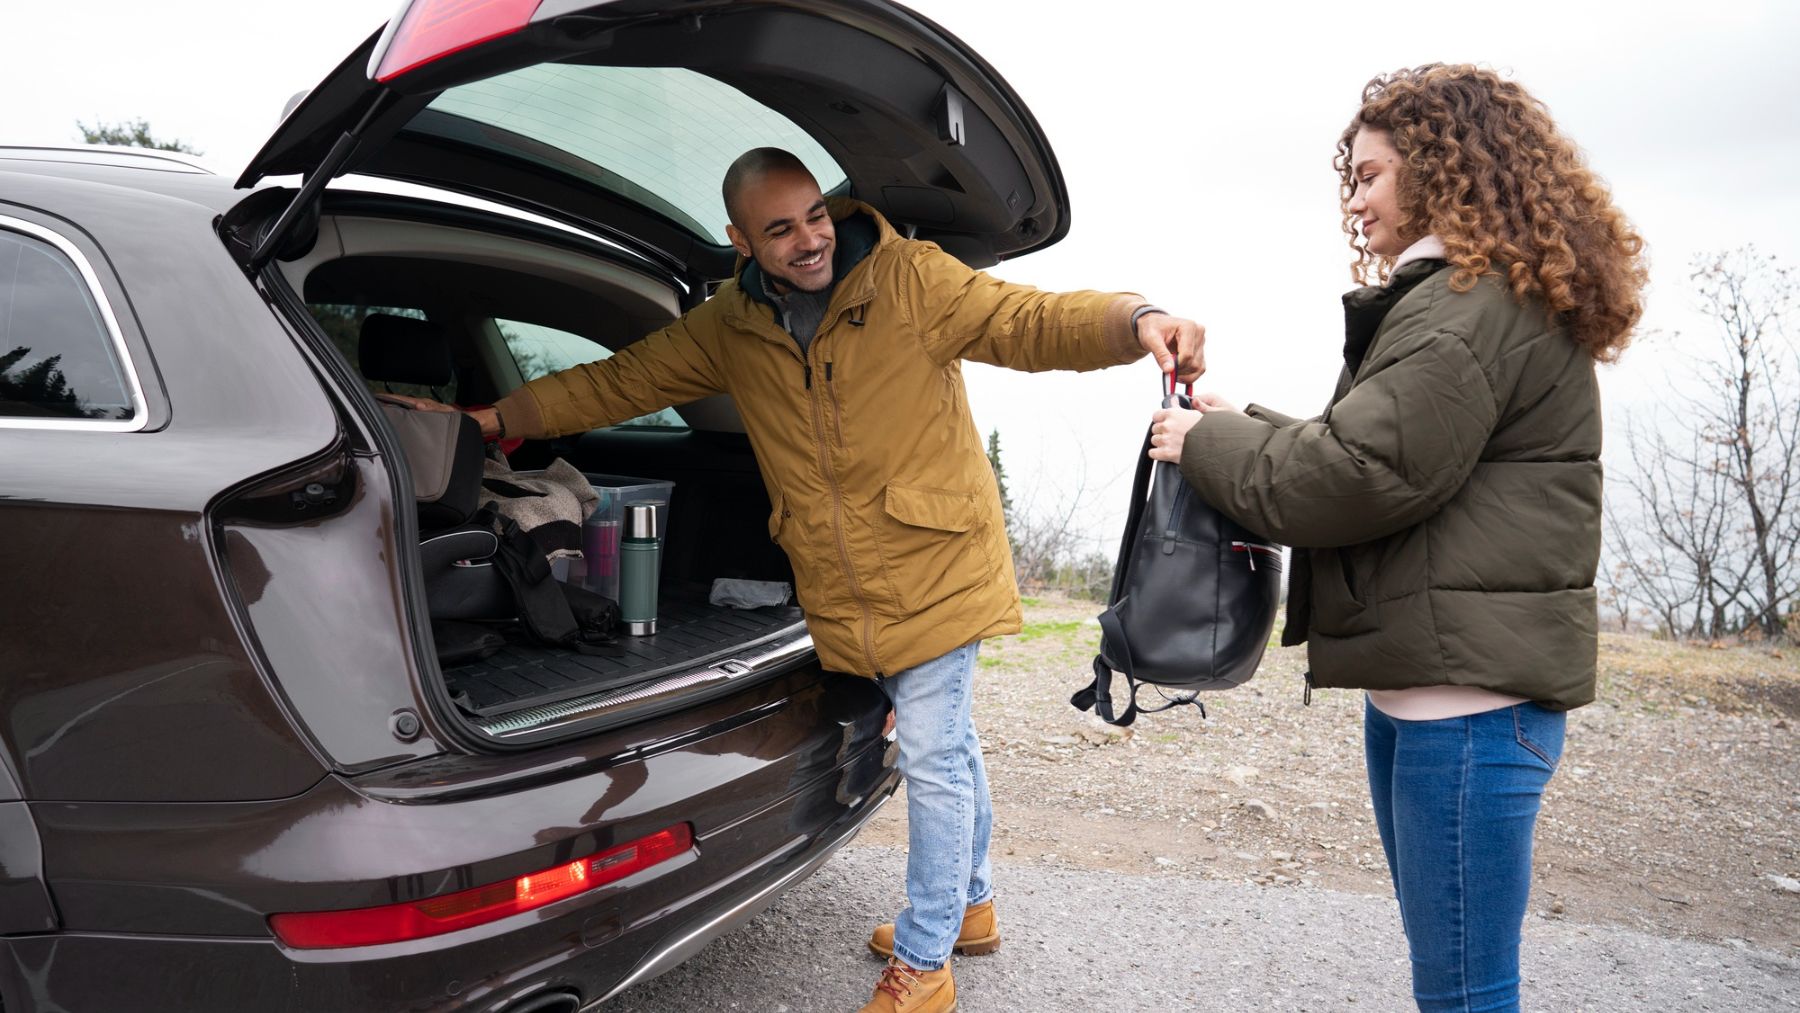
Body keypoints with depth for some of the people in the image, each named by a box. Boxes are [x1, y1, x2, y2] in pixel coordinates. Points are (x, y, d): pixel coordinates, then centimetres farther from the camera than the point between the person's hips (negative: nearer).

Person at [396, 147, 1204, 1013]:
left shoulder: (909, 280, -13)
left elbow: (1032, 322, -19)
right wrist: (497, 418, 4)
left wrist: (1134, 322, -38)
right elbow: (620, 382, 8)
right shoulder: (729, 327, 1)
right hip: (843, 593, 5)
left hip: (935, 567, -5)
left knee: (932, 760, 0)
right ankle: (969, 905, 41)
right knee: (944, 747, 21)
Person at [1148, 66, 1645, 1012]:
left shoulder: (1474, 306, -14)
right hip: (1421, 682, 11)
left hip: (1467, 695, -11)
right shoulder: (1465, 297, 21)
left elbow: (1359, 476, -20)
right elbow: (1374, 449, 21)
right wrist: (1240, 426, 13)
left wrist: (1205, 443, -6)